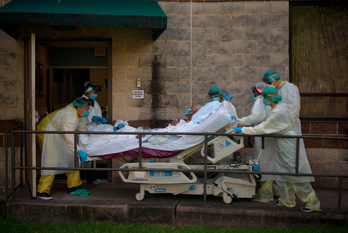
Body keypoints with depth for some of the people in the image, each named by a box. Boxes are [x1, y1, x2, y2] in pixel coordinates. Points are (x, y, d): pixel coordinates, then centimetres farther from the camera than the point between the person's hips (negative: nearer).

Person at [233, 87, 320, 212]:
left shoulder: (277, 113, -23)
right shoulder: (282, 106, 7)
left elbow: (262, 128, -20)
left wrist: (243, 129, -13)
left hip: (289, 146, -10)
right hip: (284, 146, 10)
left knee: (296, 174, -4)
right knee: (281, 172, 14)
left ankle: (313, 203, 6)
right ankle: (288, 201, 23)